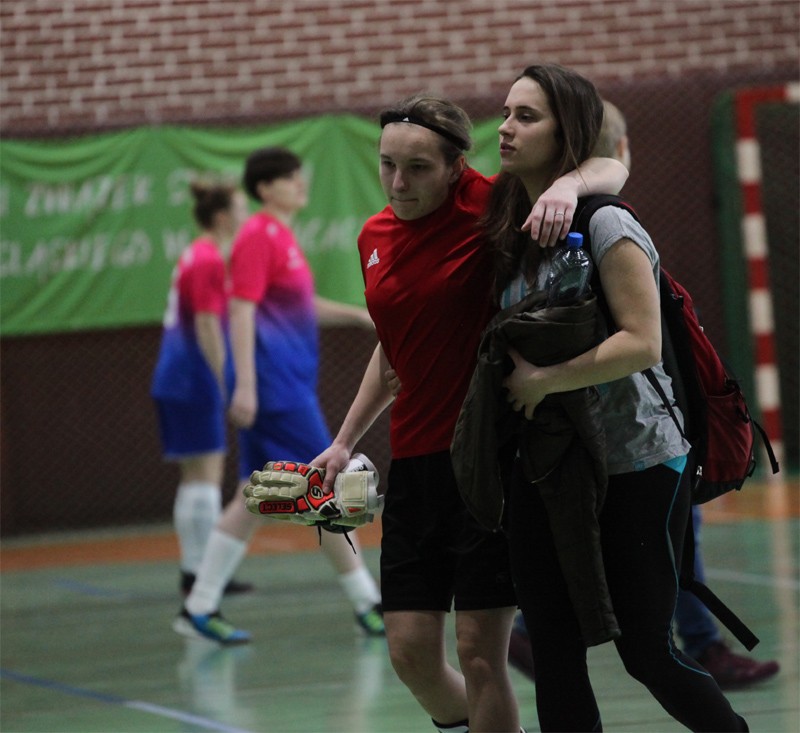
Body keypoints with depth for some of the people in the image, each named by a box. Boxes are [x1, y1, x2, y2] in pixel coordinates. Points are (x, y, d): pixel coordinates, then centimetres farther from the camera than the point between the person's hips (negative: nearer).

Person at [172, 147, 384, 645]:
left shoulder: (282, 236, 18)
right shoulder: (258, 236, -10)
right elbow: (242, 311, -17)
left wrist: (357, 315, 21)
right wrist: (245, 384, -23)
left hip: (292, 384, 10)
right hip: (273, 383, -10)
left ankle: (200, 608, 9)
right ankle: (367, 603, -1)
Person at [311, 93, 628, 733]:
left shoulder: (485, 207, -9)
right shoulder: (375, 237, 10)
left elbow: (610, 170, -12)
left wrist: (566, 185, -34)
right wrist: (345, 443, 21)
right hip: (414, 460, 6)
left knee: (480, 655, -7)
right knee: (411, 653, 3)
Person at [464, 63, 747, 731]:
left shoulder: (606, 226, -14)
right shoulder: (514, 231, 9)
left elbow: (641, 344, -21)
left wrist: (544, 381, -18)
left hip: (636, 468, -7)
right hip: (547, 469, 7)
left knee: (647, 652, 0)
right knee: (553, 659, 1)